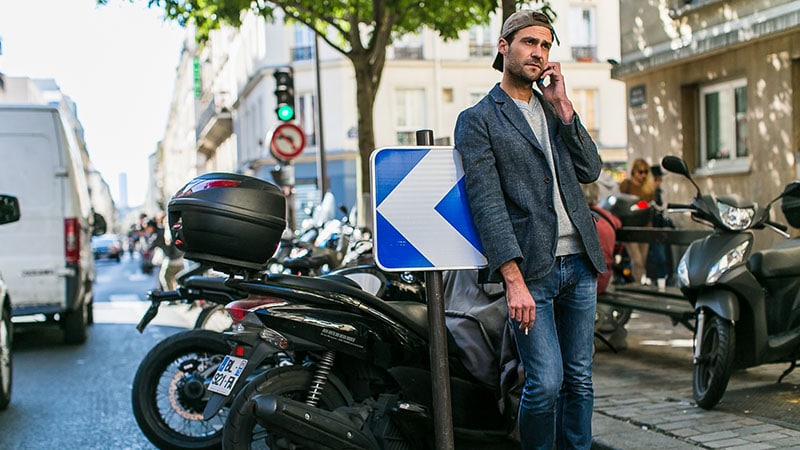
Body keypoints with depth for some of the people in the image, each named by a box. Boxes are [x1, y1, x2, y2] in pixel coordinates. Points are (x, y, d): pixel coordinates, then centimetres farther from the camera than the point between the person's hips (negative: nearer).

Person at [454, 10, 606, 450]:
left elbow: (590, 170, 9)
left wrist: (563, 108, 1)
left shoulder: (556, 110, 19)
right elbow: (486, 203, -10)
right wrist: (514, 279, -19)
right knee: (545, 382, -9)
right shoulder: (478, 119, -1)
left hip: (579, 262, 6)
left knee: (579, 380, 10)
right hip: (531, 268, -6)